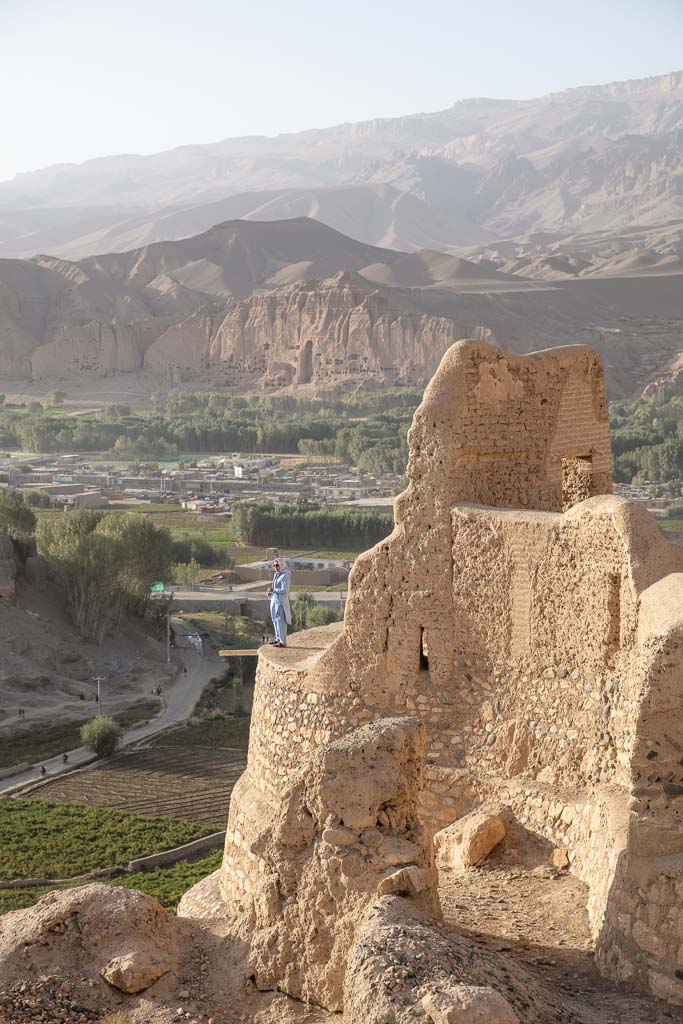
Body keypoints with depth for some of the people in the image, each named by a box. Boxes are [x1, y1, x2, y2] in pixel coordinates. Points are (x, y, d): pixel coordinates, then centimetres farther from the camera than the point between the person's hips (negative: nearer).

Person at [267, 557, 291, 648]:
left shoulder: (285, 576, -12)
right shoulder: (276, 575, 14)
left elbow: (284, 590, -18)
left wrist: (273, 590, -12)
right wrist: (270, 592, 2)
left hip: (281, 601, -9)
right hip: (274, 600, 9)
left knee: (280, 621, -8)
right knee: (275, 620, 14)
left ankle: (283, 642, -7)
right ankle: (278, 639, 23)